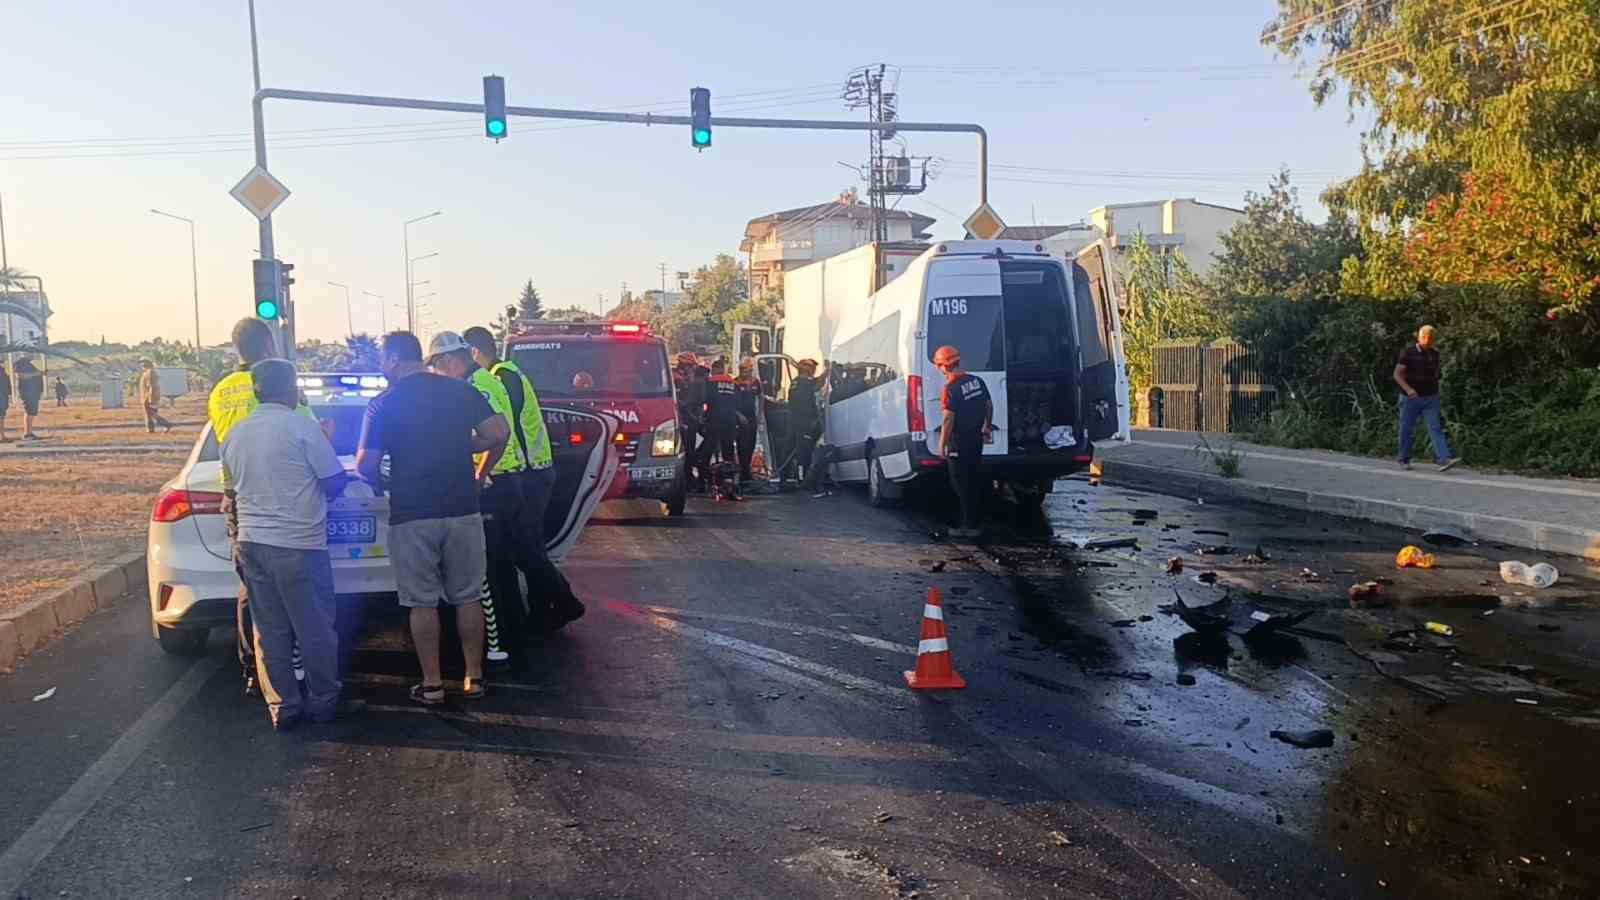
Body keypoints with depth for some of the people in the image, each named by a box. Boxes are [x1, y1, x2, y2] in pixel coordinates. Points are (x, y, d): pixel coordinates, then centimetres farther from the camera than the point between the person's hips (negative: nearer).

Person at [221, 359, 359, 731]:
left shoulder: (234, 435, 7)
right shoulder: (303, 428, -11)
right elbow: (335, 484, -9)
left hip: (252, 543, 6)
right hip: (299, 546, -6)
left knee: (269, 631, 11)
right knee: (315, 629, 6)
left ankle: (282, 706, 16)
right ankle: (324, 701, 16)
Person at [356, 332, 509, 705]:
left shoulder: (383, 403, -3)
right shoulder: (462, 392, 3)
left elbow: (366, 466, -6)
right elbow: (500, 433, -6)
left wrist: (382, 482, 16)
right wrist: (481, 471, 10)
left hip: (411, 516, -2)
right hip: (462, 510, 2)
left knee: (422, 602, 8)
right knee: (467, 597, 12)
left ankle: (432, 684, 12)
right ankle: (474, 677, 17)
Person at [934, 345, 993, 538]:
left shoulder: (951, 389, -19)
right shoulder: (977, 381, 4)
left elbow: (948, 419, -21)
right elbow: (989, 405, 13)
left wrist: (942, 444, -14)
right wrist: (987, 426, 28)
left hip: (959, 443, -7)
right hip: (976, 439, 7)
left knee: (962, 484, 0)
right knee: (975, 481, 15)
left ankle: (969, 526, 2)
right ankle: (974, 522, 24)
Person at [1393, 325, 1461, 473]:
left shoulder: (1434, 354, 6)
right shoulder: (1408, 353, -8)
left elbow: (1435, 375, 19)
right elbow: (1397, 374, -16)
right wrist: (1408, 389, -32)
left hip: (1430, 399, 3)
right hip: (1410, 399, -3)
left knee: (1436, 429, -11)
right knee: (1406, 430, 6)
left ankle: (1444, 461, -23)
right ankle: (1404, 460, 22)